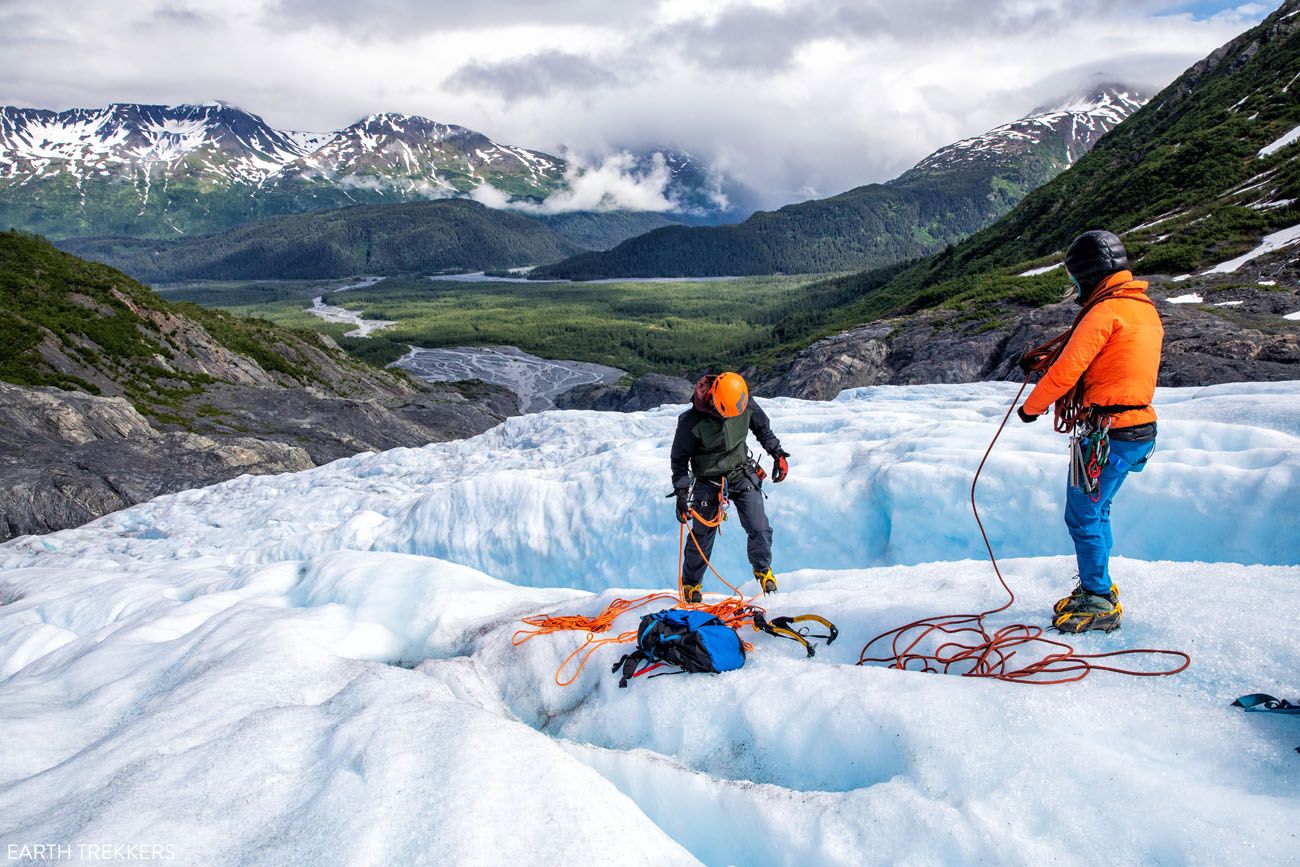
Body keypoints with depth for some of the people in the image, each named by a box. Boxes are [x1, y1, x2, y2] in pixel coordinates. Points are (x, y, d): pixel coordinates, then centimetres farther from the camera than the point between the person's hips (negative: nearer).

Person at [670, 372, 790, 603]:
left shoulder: (746, 404, -12)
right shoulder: (692, 422, -23)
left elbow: (763, 428, 9)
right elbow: (679, 459, -10)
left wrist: (778, 454, 6)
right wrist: (681, 493, -14)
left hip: (743, 475, 3)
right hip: (708, 482, -2)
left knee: (759, 529, -6)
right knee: (701, 537, 4)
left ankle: (762, 569, 23)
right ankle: (690, 584, 26)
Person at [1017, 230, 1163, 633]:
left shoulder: (1106, 310, -16)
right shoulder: (1145, 308, 15)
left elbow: (1067, 369, -18)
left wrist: (1031, 406, -3)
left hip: (1106, 431, -10)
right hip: (1139, 429, 10)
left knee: (1083, 517, -1)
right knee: (1096, 511, 21)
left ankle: (1099, 603, 7)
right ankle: (1098, 586, 32)